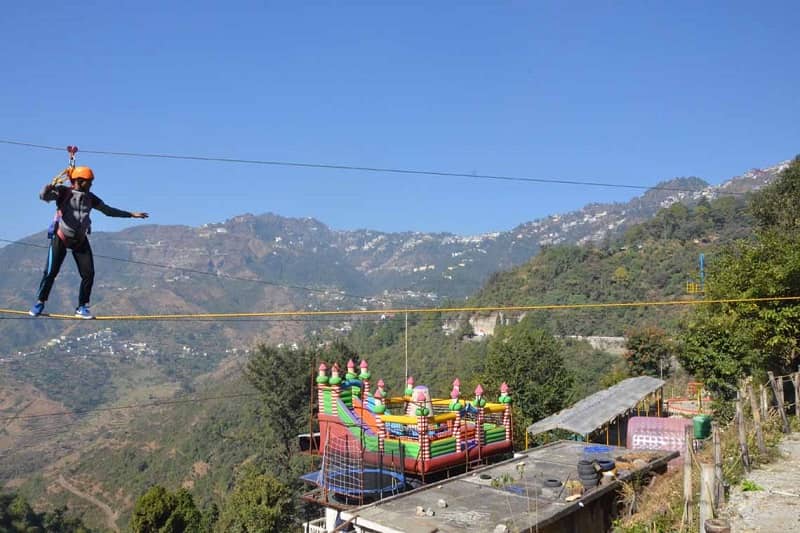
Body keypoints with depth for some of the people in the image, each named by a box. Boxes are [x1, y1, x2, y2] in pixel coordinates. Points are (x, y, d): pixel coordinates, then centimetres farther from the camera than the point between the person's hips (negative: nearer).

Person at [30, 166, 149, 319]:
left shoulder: (90, 198, 4)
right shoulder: (63, 192, -8)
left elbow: (108, 210, 13)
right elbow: (44, 196, -24)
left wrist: (131, 214, 13)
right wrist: (50, 187, -47)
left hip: (80, 240, 4)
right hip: (61, 238, -4)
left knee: (89, 274, -3)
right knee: (50, 272, -6)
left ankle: (82, 307, 10)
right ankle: (40, 303, 15)